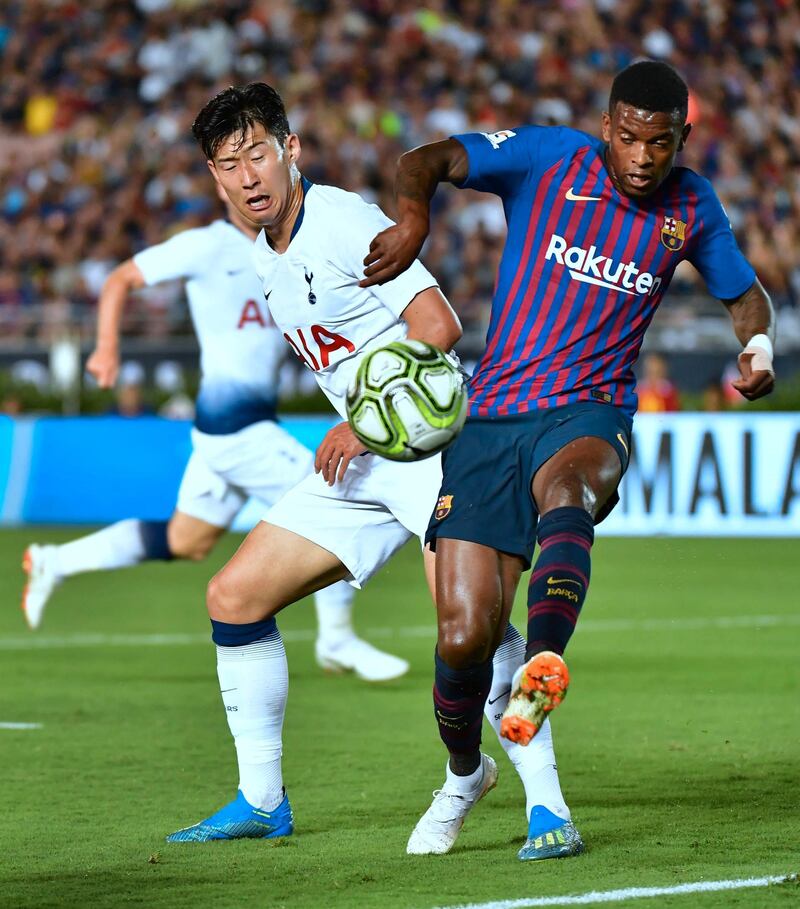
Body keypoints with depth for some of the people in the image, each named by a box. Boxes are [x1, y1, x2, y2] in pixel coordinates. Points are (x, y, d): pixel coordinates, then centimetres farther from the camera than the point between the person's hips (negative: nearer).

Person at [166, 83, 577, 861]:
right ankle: (260, 801, 14)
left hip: (428, 441, -9)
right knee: (233, 596, 4)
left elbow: (437, 326, -20)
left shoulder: (343, 221, -13)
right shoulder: (265, 257, 13)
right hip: (357, 462, 9)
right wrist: (348, 435, 14)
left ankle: (546, 801, -19)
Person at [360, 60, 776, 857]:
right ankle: (463, 774, 25)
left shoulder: (692, 208, 8)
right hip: (491, 418, 0)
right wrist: (414, 217, -28)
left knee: (566, 491, -40)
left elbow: (743, 292, 25)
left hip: (589, 416, 0)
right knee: (464, 638, -6)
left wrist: (758, 344, 3)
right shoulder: (549, 159, -1)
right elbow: (425, 162, -5)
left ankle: (543, 668, -63)